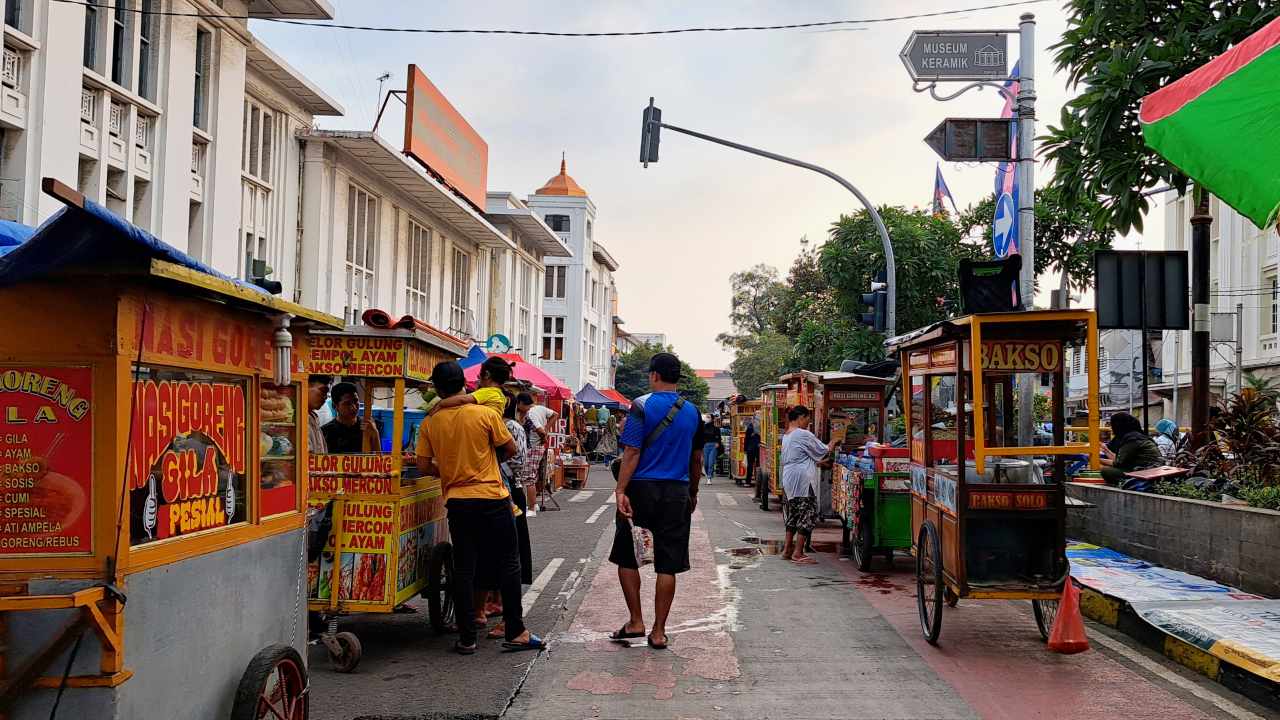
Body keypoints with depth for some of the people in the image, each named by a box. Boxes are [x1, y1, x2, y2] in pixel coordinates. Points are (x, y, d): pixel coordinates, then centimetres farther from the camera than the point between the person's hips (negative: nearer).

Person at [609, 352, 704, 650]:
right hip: (677, 493, 4)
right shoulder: (692, 412, 8)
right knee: (667, 566, 5)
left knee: (626, 557, 12)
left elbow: (632, 452, -13)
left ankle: (636, 622, 12)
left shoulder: (642, 405, -6)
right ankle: (659, 632, 9)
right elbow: (697, 459, 15)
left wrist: (621, 490, -15)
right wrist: (692, 493, 26)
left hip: (641, 490, -3)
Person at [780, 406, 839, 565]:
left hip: (789, 480, 9)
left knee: (793, 514, 16)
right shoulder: (804, 435, -13)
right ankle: (798, 553, -6)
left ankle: (787, 549, 19)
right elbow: (823, 452, -5)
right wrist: (833, 443, 13)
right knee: (809, 514, -4)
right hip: (803, 480, -9)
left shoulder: (786, 436, 15)